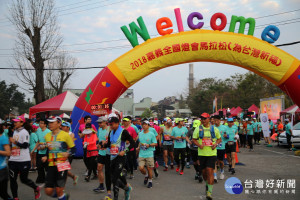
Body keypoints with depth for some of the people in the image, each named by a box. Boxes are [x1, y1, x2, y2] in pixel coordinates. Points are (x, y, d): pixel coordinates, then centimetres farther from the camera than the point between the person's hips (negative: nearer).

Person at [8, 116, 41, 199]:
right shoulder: (15, 132, 13)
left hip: (24, 160, -7)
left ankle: (36, 188, 28)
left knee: (24, 179, 3)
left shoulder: (24, 132, -10)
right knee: (12, 179, 4)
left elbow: (25, 145, -18)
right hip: (13, 160, 7)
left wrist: (14, 142, -17)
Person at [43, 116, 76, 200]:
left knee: (59, 190, -5)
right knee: (48, 191, 0)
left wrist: (67, 153, -21)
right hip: (51, 165, 5)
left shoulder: (65, 135, -6)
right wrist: (46, 157, 8)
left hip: (62, 165, -5)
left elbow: (73, 148, -1)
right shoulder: (47, 136, 10)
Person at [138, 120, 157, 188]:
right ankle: (146, 175, 24)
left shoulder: (151, 134, -3)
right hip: (141, 154, 3)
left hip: (149, 154, -3)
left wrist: (149, 145, -17)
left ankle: (150, 181, 23)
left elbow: (155, 143, -3)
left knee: (149, 168, 2)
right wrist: (139, 146, 10)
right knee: (141, 168, -8)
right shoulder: (140, 134, 10)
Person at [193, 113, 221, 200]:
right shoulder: (198, 129, 4)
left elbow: (219, 139, 15)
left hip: (212, 153, -2)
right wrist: (199, 145, -12)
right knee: (204, 172, 10)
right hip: (202, 153, 2)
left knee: (210, 171, -13)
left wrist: (215, 144, -5)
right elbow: (194, 139, 7)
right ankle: (207, 184, 41)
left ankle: (209, 192, -9)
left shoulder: (214, 129, 5)